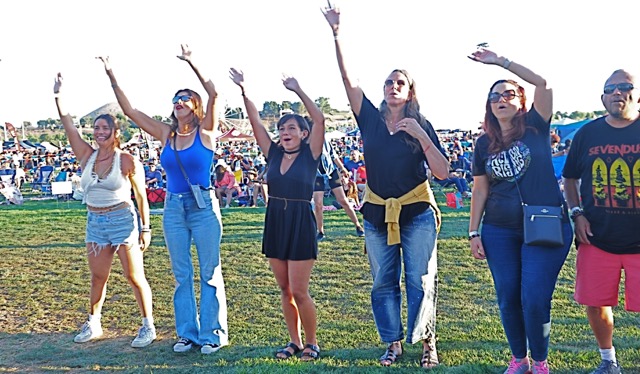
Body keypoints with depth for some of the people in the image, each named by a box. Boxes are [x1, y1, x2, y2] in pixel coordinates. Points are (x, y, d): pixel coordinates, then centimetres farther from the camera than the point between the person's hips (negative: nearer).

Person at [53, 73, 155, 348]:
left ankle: (148, 326, 9)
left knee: (134, 276, 0)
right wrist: (58, 97, -11)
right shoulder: (87, 156, 4)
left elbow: (141, 196, -5)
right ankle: (93, 324, 28)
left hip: (122, 220, -5)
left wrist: (145, 228, -5)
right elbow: (68, 125, -2)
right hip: (95, 222, 5)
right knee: (98, 277, 14)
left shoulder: (127, 161, -8)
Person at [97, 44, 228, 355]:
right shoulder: (165, 133, 7)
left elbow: (213, 95, -20)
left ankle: (212, 333, 13)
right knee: (181, 275, 11)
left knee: (209, 273, 3)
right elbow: (129, 110, 7)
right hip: (173, 209, 5)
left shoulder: (205, 131, -5)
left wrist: (191, 63, -23)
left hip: (203, 207, -5)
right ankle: (186, 332, 22)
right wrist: (112, 77, 3)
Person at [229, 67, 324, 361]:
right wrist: (243, 91, -7)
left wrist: (298, 91, -18)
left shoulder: (310, 155, -5)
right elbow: (255, 122, 2)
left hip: (301, 224, -5)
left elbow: (319, 120, -17)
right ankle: (294, 342, 24)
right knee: (284, 290, 12)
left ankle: (311, 343, 15)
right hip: (275, 223, 5)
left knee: (299, 292, -3)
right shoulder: (274, 153, 7)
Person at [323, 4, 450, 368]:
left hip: (416, 212, -2)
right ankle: (393, 343, 21)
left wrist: (420, 136, -20)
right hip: (377, 214, 3)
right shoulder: (371, 119, 2)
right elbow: (348, 80, -7)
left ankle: (427, 343, 11)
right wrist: (337, 35, -15)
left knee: (420, 280, -1)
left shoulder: (421, 125, -2)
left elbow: (443, 171, -9)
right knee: (383, 282, 8)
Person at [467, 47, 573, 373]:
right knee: (507, 297, 7)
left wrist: (501, 61, -13)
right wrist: (473, 232, 4)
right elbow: (480, 190, 9)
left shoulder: (534, 127, 0)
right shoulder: (484, 144, 8)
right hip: (500, 231, 3)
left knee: (535, 300, -6)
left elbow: (543, 83, -15)